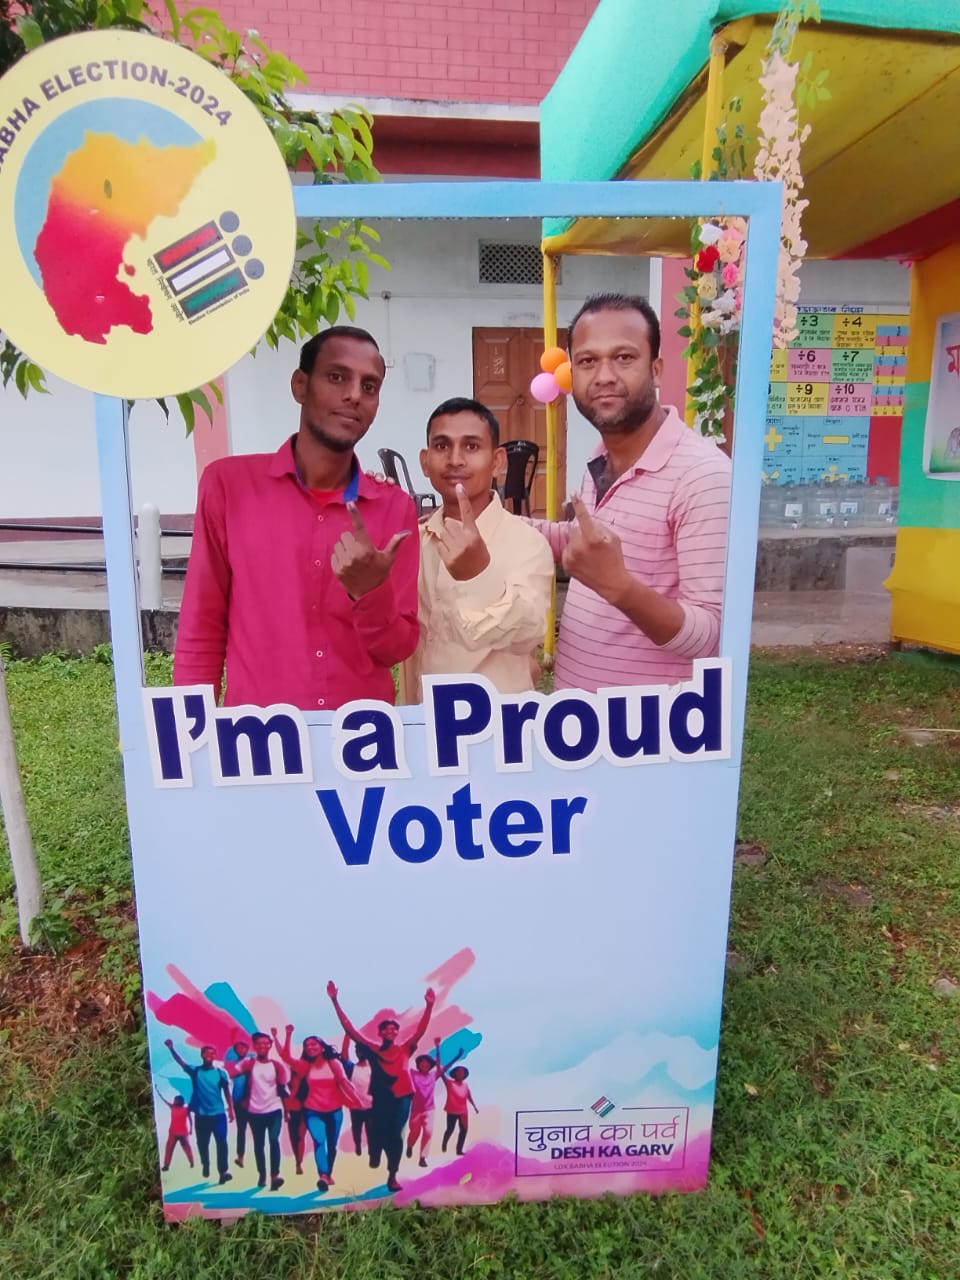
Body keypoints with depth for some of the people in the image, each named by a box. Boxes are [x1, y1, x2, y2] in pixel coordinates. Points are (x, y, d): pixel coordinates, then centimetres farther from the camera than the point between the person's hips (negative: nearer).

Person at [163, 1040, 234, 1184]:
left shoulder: (221, 1072, -3)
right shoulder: (195, 1071, -2)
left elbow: (227, 1092, 3)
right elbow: (181, 1062, -12)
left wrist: (231, 1109, 1)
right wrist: (171, 1048, -27)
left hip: (218, 1114, -1)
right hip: (201, 1115, 1)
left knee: (221, 1142, -6)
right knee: (202, 1143, 14)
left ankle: (224, 1171, -3)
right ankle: (205, 1165, 39)